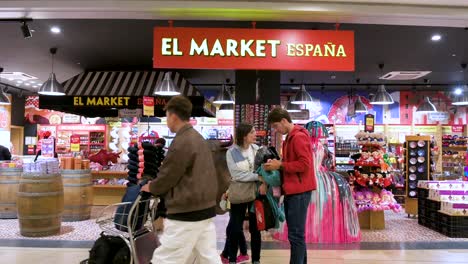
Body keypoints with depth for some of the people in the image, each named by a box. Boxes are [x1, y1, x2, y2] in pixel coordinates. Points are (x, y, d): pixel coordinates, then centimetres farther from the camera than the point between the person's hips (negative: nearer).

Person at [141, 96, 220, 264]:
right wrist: (157, 187, 20)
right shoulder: (199, 138, 12)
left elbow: (167, 177, -13)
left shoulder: (181, 143, -18)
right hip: (206, 209, 9)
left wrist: (150, 188, 8)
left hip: (186, 214, -9)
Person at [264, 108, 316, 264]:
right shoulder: (289, 138, 18)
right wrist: (278, 165, 4)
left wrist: (280, 165, -15)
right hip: (292, 190, 10)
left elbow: (304, 164, -20)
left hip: (299, 191, -10)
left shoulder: (299, 137, -13)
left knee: (295, 234, -5)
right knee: (296, 233, 15)